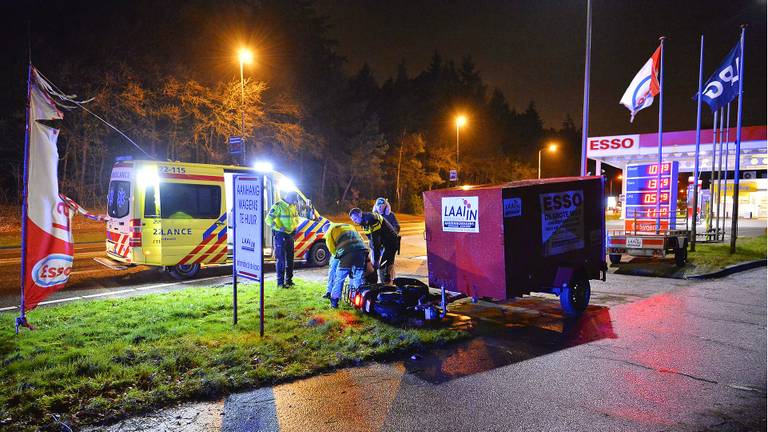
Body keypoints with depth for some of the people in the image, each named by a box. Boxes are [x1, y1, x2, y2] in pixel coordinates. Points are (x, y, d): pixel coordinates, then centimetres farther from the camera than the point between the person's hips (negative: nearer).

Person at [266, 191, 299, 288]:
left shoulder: (292, 206, 10)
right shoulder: (278, 206, -14)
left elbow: (296, 217, 27)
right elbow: (269, 219, -18)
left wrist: (294, 227, 10)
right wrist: (279, 228, -25)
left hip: (290, 235, 8)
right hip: (280, 235, -8)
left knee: (290, 258, 14)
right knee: (281, 259, -5)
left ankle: (289, 280, 25)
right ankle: (280, 282, 1)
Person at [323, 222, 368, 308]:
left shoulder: (329, 232, 20)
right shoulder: (349, 226, 34)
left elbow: (332, 249, 15)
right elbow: (361, 239, 28)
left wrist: (338, 255, 32)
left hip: (347, 253, -4)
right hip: (361, 251, 4)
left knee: (339, 278, 10)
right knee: (359, 279, 13)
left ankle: (334, 301, 15)